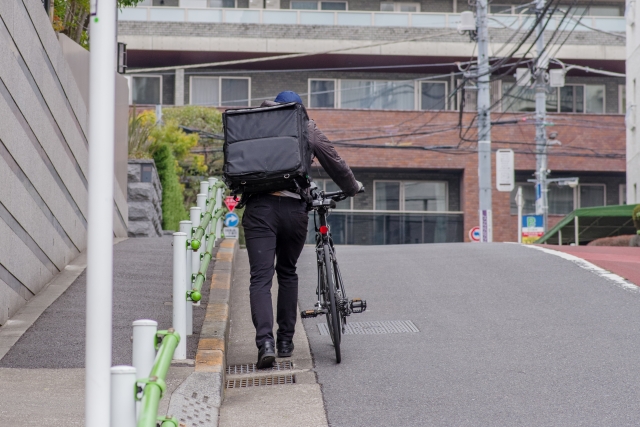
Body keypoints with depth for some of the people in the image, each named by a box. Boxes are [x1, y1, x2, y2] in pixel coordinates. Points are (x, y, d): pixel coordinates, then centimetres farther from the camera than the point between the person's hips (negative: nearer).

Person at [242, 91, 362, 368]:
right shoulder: (308, 130, 11)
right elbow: (335, 165, 15)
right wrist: (352, 188, 31)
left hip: (259, 208, -1)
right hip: (294, 208, 1)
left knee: (260, 277, -4)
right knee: (287, 273, 19)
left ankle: (265, 342, -20)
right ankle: (286, 341, 22)